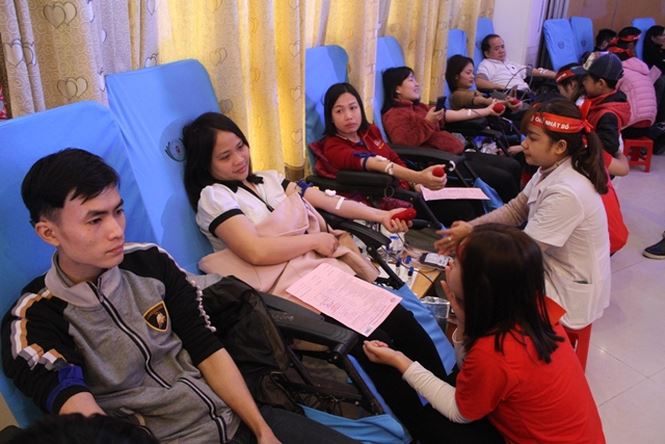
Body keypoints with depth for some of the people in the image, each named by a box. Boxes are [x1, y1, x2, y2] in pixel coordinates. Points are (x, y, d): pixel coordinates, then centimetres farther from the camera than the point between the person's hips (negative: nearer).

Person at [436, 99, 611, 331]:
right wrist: (469, 227, -9)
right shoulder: (551, 170, -4)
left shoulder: (567, 193, -30)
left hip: (568, 294, -7)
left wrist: (471, 235, -15)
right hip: (549, 268, 8)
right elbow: (515, 210, 4)